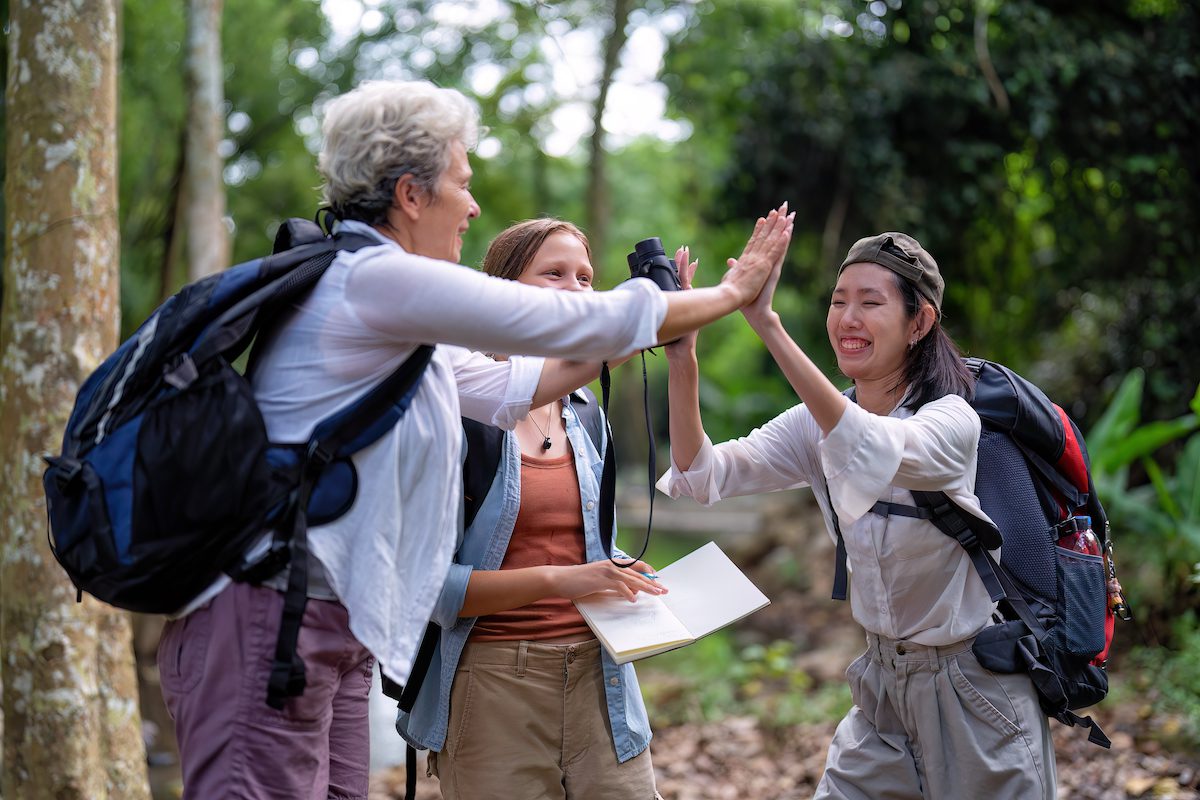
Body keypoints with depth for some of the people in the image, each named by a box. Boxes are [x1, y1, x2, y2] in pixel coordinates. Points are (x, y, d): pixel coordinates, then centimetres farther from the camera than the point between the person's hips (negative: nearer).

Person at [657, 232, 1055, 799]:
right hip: (883, 682, 6)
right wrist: (682, 362, -28)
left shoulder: (952, 421, -20)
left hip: (972, 685, -5)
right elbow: (702, 472, -11)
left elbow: (877, 450, -42)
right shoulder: (814, 424, -1)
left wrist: (768, 326, -48)